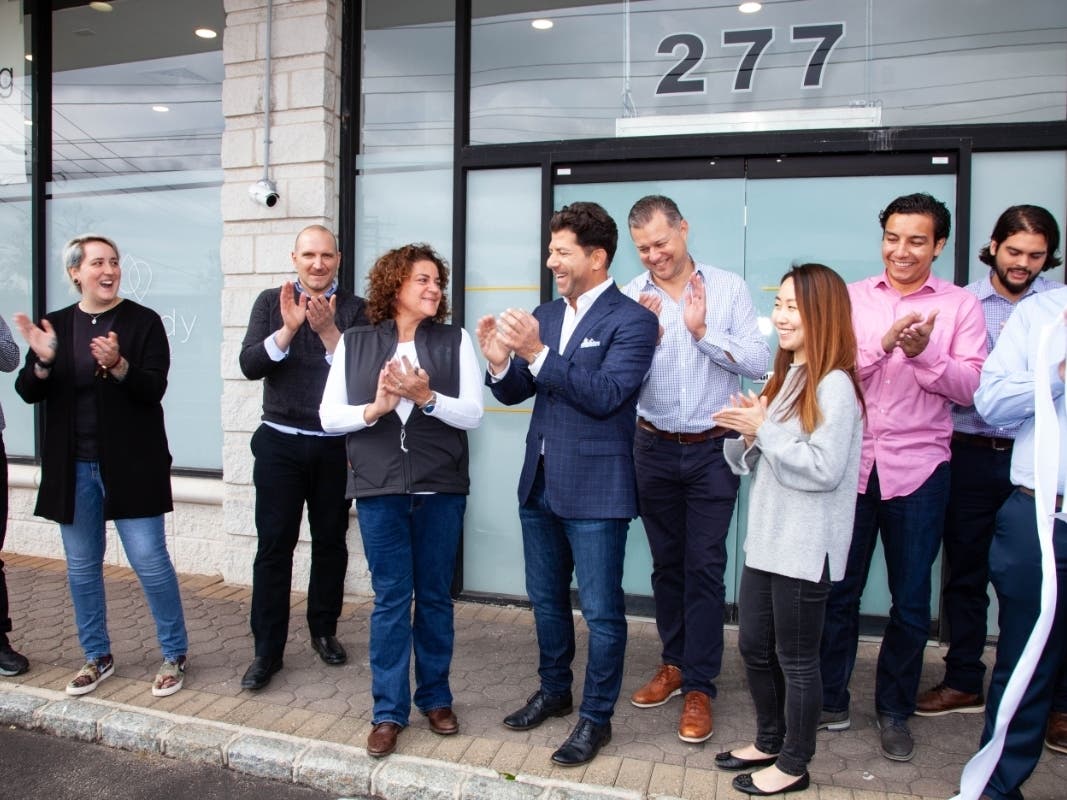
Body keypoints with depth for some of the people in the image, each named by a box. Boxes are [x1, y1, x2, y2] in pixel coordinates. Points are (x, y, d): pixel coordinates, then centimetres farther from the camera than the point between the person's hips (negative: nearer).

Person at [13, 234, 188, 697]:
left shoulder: (144, 322, -4)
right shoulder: (55, 325, 6)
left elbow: (153, 389, -12)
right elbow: (28, 393, 3)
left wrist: (119, 366, -30)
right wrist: (42, 362, -17)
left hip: (130, 464, -4)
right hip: (73, 468, 4)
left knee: (149, 560, -2)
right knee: (81, 567, 13)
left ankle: (174, 655, 15)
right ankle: (97, 658, 30)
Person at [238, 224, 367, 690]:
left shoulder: (355, 309, 0)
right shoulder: (271, 302, 5)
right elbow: (250, 365, -7)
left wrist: (328, 331, -24)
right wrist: (288, 329, -21)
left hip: (335, 446, 0)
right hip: (280, 442, 0)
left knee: (331, 541, 11)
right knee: (274, 545, 1)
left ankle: (324, 631, 29)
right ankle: (267, 650, 11)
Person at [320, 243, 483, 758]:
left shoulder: (455, 340, 1)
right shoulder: (355, 343, 3)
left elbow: (473, 414, -5)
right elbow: (329, 416, 1)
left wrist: (426, 397, -20)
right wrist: (374, 408, -16)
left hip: (441, 489, 0)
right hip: (379, 489, 0)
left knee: (435, 596, 12)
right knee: (390, 598, 6)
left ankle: (436, 697, 28)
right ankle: (389, 711, 18)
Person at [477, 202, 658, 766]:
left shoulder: (631, 321, -11)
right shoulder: (544, 315, 9)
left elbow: (605, 395, -22)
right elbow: (515, 393, 9)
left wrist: (536, 352, -27)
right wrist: (500, 361, -12)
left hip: (594, 488, -7)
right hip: (539, 482, 7)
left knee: (601, 610, 6)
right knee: (546, 600, 21)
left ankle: (596, 717, 23)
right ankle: (553, 692, 41)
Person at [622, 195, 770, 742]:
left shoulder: (728, 288, -3)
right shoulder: (631, 298, -1)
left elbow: (759, 362, -9)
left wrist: (703, 330, -16)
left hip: (713, 450, -2)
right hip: (655, 449, 2)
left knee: (705, 567, 0)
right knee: (666, 563, 14)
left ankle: (699, 687, 12)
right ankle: (674, 663, 31)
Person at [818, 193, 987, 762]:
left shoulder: (960, 306, 3)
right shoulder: (850, 298, 5)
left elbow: (969, 387, -5)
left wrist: (923, 352, -21)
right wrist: (884, 343, -19)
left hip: (917, 468, 0)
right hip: (850, 462, 1)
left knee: (910, 599, 10)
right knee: (839, 589, 10)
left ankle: (894, 710, 29)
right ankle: (831, 698, 28)